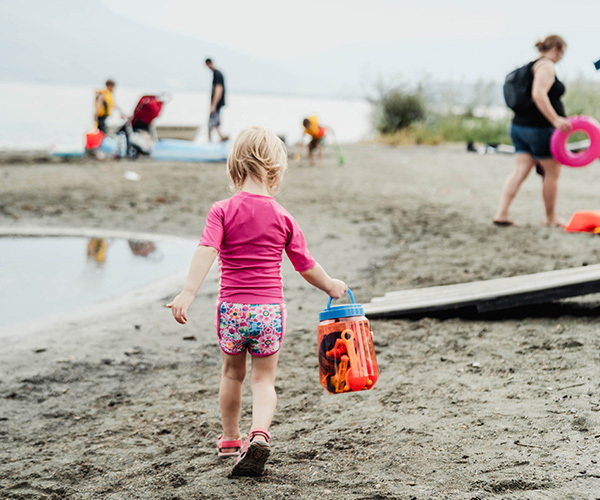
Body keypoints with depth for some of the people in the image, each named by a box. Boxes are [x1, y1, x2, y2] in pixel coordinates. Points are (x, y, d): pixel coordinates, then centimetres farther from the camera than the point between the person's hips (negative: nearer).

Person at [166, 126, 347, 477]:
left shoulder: (223, 211, -6)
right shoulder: (282, 217, 0)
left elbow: (206, 251, -21)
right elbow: (306, 266, 7)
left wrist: (189, 293, -27)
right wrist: (331, 286, 24)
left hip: (232, 308, 0)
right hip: (270, 309, 0)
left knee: (232, 374, 20)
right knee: (264, 380, 7)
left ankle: (230, 440, 35)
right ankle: (260, 435, -18)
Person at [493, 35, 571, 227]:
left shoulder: (531, 66, 19)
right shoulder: (546, 66, -11)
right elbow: (538, 95, -25)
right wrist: (555, 119, -28)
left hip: (520, 126, 9)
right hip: (540, 129, -9)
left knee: (520, 171, 2)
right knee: (553, 172, 5)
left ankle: (501, 213, -9)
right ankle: (551, 218, 15)